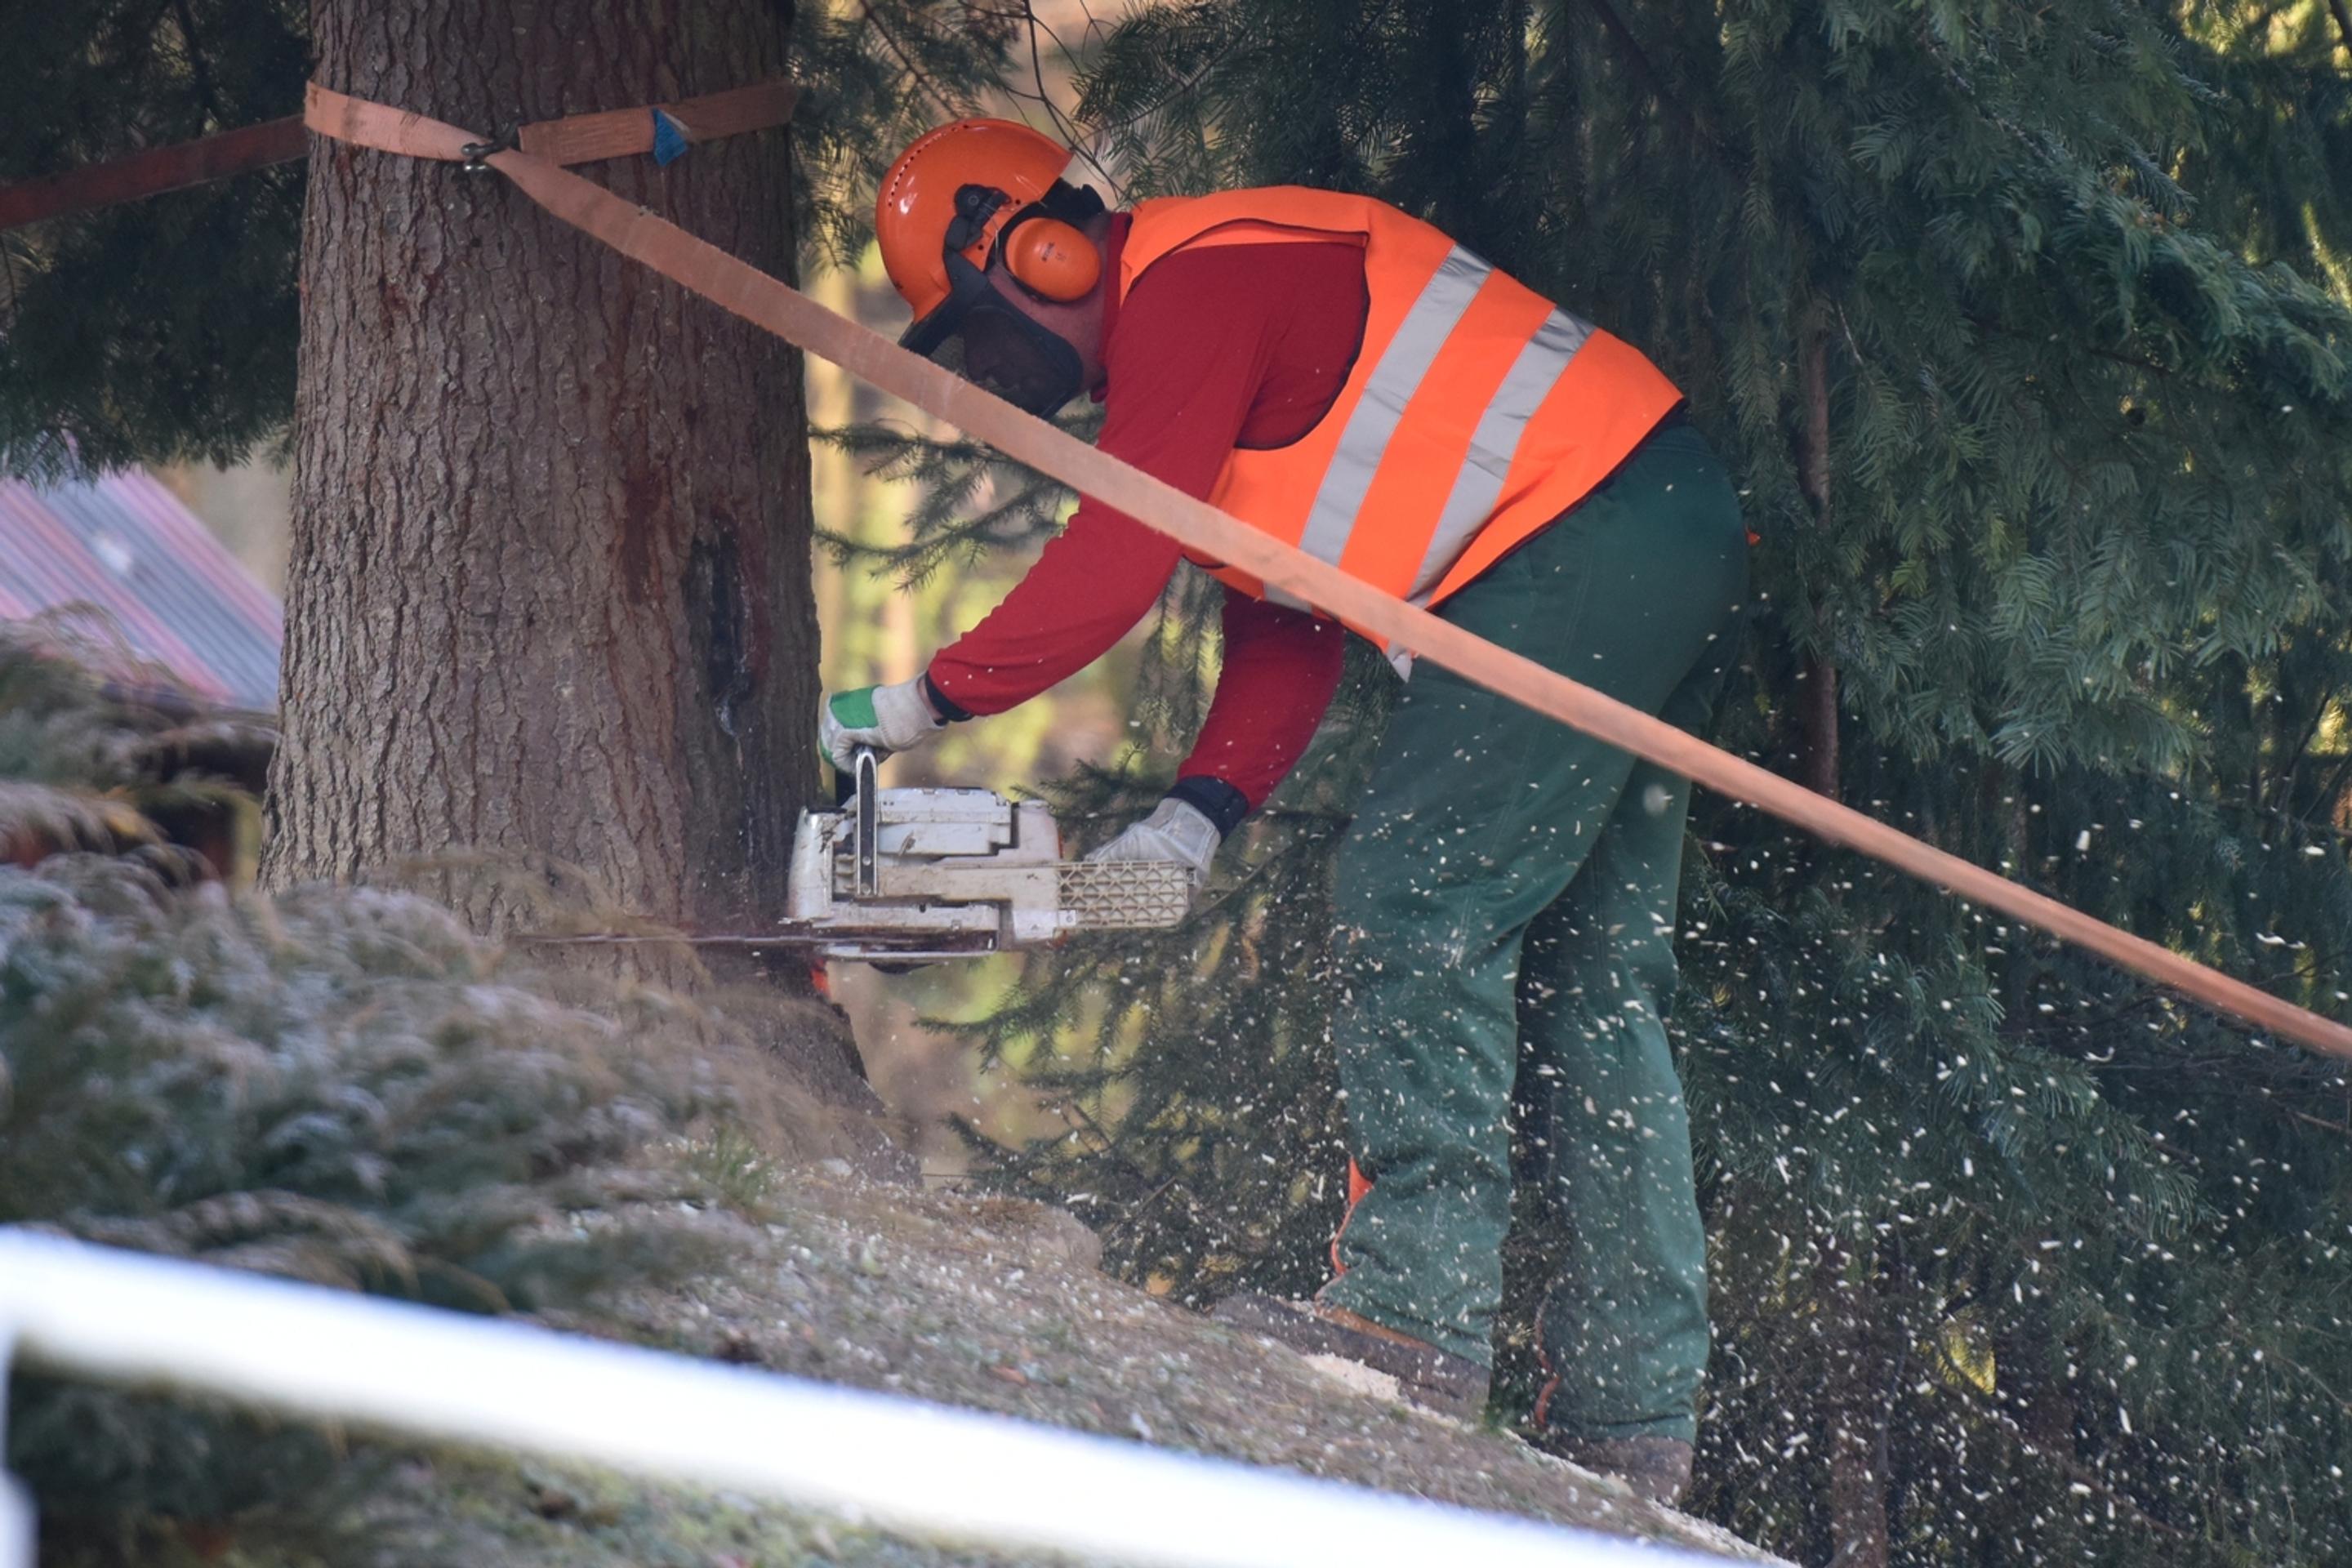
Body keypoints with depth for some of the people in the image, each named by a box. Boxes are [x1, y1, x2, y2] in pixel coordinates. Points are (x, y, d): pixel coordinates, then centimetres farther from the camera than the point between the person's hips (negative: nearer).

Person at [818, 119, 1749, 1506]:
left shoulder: (1189, 290, -9)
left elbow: (1117, 563, -17)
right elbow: (1287, 618, 18)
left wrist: (932, 700, -9)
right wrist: (1201, 815, 6)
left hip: (1582, 547, -11)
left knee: (1417, 909, -11)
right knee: (1587, 980, 11)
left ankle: (1417, 1306, -15)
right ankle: (1634, 1408, 11)